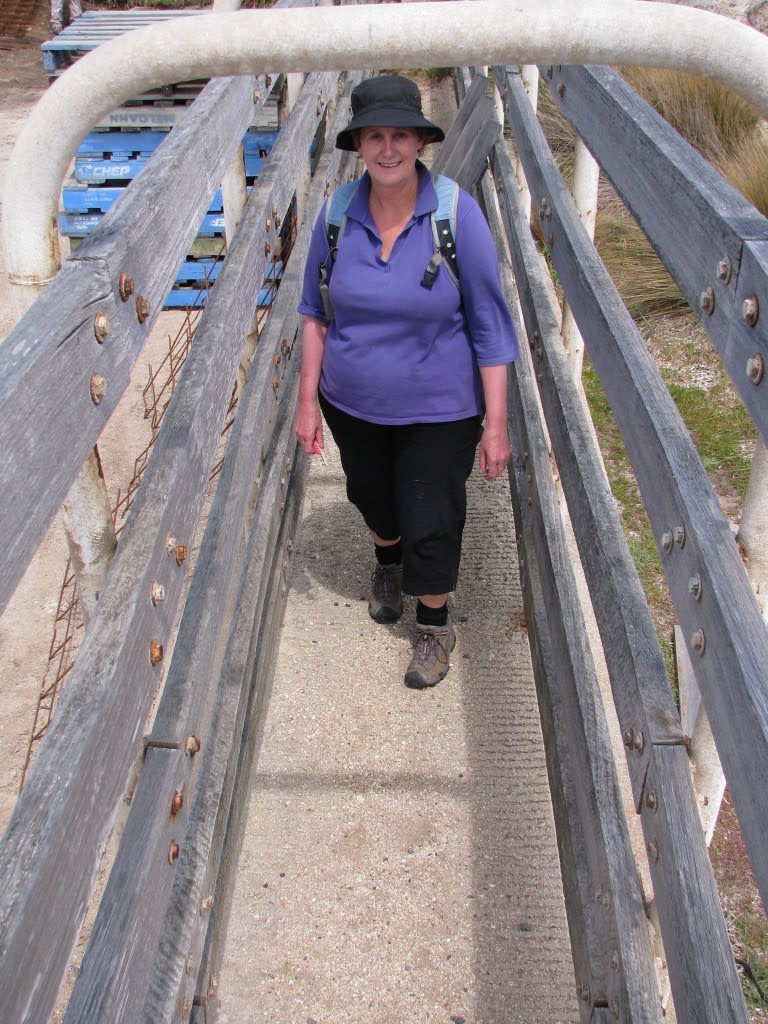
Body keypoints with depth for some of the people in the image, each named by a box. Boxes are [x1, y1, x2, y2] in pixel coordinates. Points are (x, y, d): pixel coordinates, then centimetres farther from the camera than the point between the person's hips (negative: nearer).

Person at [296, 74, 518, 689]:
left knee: (431, 522, 5)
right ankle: (388, 565, 60)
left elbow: (489, 326, -14)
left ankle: (435, 625, 34)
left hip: (438, 410, -3)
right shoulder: (338, 214, -9)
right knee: (371, 497, 25)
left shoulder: (458, 215, -18)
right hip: (352, 405, 4)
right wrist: (308, 399, 1)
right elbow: (316, 311, 3)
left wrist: (496, 423, -14)